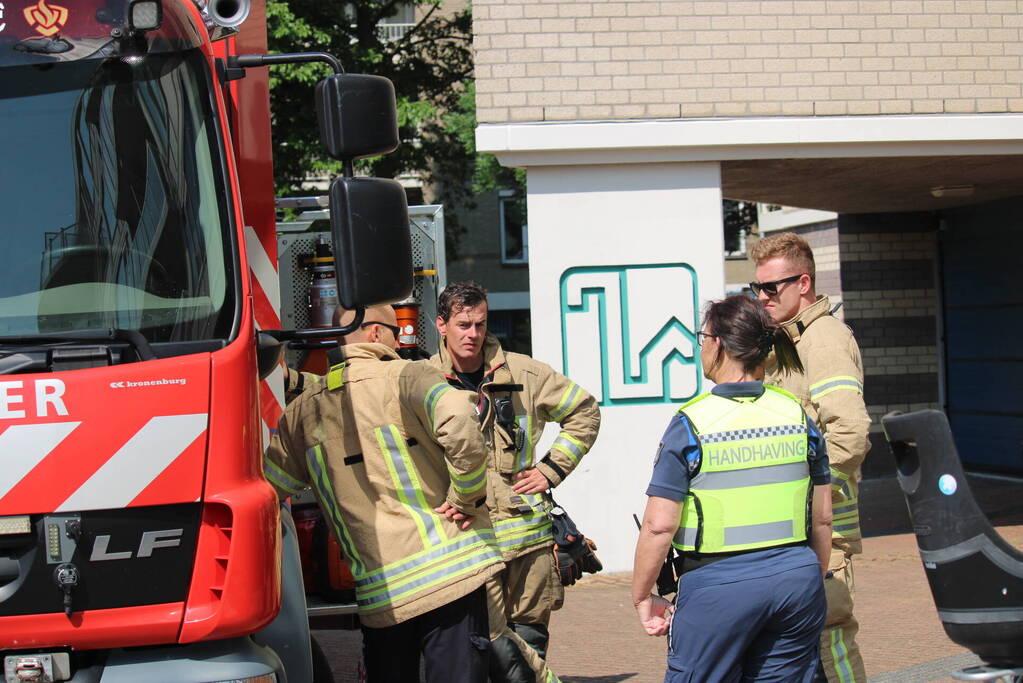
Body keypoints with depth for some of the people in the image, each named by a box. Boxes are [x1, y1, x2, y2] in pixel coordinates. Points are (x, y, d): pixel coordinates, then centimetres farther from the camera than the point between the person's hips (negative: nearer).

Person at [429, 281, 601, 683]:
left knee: (530, 636, 7)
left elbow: (584, 412, 16)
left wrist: (551, 469, 7)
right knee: (494, 645, -9)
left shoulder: (521, 372, 6)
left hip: (528, 529, 2)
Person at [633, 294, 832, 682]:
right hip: (796, 579, 5)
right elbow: (823, 517, 10)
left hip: (719, 587, -4)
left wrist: (643, 597, 0)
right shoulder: (798, 415, 4)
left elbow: (659, 524, -12)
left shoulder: (691, 423, -9)